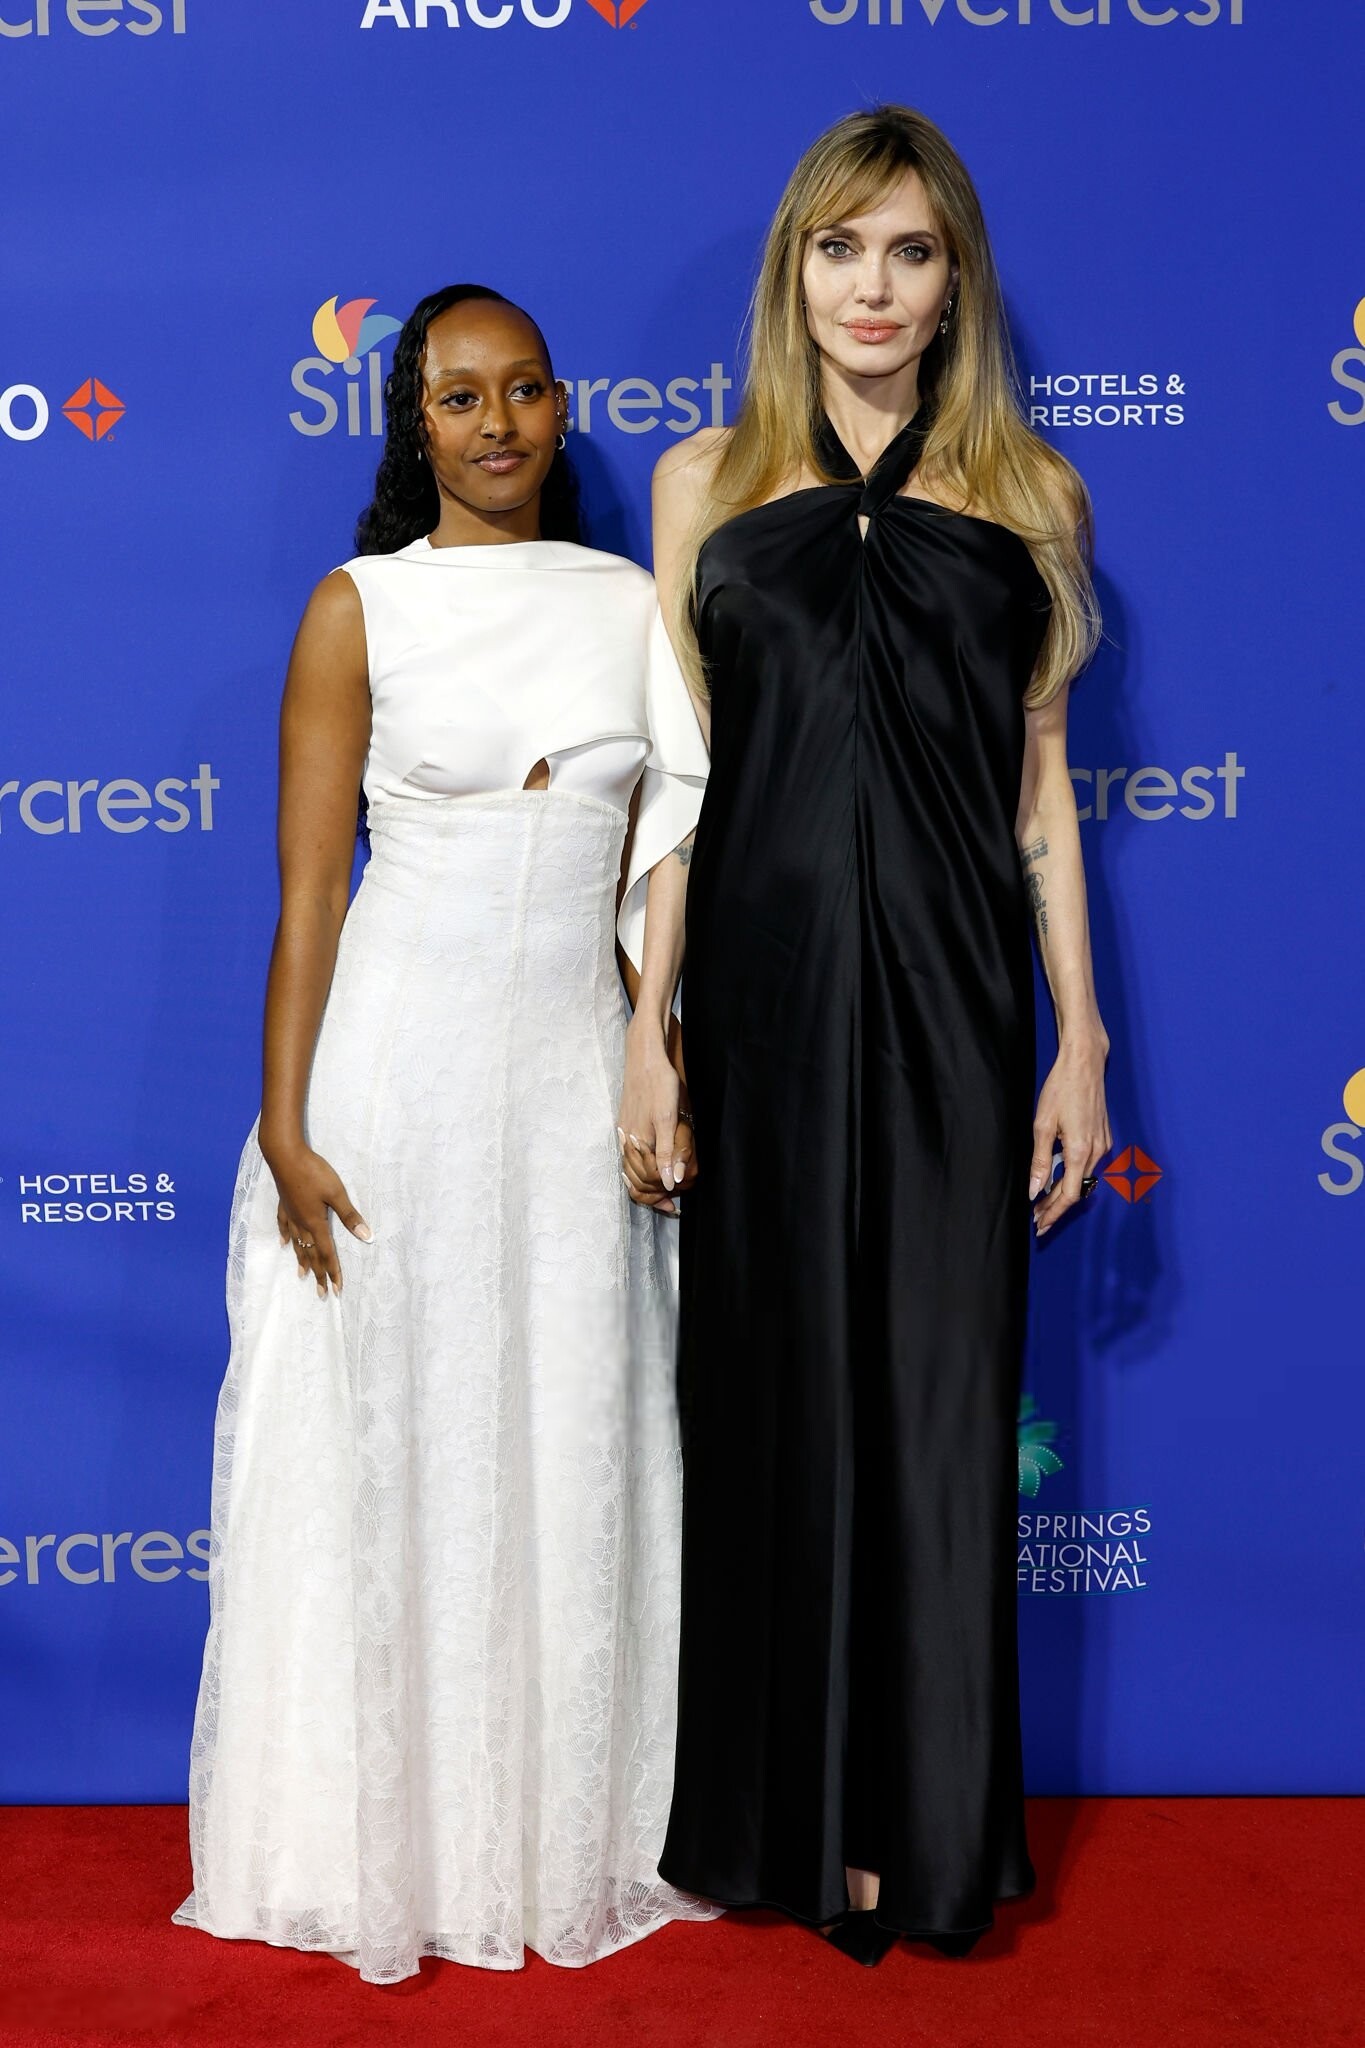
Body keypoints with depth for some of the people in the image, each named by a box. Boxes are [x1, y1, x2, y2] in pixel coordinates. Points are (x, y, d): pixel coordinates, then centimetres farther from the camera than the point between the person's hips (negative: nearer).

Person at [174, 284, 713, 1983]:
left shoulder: (631, 601, 7)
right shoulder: (361, 606, -2)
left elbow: (678, 849, 10)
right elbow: (308, 886, -5)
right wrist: (284, 1129, -10)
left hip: (573, 1070, 3)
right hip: (396, 1060, -3)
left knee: (570, 1452, 10)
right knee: (378, 1448, 5)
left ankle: (569, 1836, 27)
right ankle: (380, 1846, 23)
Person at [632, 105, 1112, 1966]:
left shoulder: (1026, 496, 8)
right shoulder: (708, 483, 8)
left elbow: (1041, 780, 7)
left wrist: (1079, 1037, 2)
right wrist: (648, 1029, -2)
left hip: (947, 1005, 0)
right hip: (762, 991, 1)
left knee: (937, 1404, 3)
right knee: (774, 1392, 7)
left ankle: (929, 1823, 18)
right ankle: (781, 1812, 23)